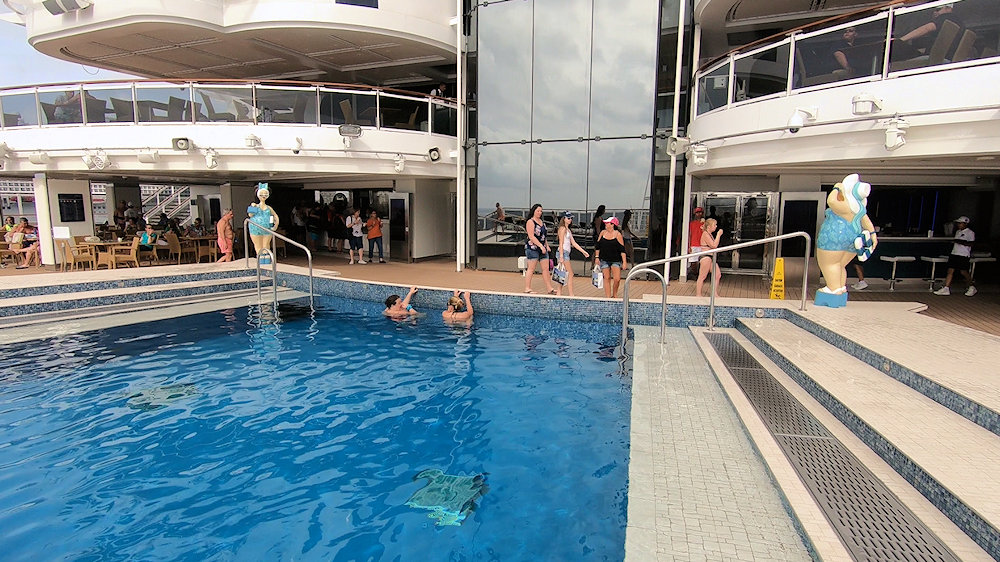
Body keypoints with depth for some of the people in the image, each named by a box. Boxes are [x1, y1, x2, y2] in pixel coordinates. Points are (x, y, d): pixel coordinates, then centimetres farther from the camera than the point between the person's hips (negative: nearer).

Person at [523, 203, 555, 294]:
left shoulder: (542, 222, 18)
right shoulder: (530, 222, -8)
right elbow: (531, 236, -17)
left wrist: (547, 245, 13)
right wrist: (541, 246, -20)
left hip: (542, 248, 8)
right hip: (532, 248, -8)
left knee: (546, 268, 6)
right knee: (531, 269, -5)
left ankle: (549, 288, 9)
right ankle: (527, 288, 0)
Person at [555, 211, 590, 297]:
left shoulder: (568, 230, 19)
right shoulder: (562, 228, -8)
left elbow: (574, 243, 17)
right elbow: (561, 243, -14)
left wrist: (583, 251, 14)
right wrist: (561, 256, -19)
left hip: (566, 253, 9)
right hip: (563, 252, -9)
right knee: (570, 274, -7)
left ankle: (558, 293, 10)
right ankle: (571, 295, -5)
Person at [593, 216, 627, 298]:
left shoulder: (617, 234, -7)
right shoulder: (603, 232, 4)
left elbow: (622, 249, -7)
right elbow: (597, 246, 11)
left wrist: (624, 262, -11)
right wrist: (597, 257, 5)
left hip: (615, 260, -3)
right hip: (604, 260, 3)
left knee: (617, 279, -11)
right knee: (607, 278, 4)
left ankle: (614, 295, 12)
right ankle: (608, 297, 10)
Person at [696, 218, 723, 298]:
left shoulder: (709, 234, 17)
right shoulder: (705, 234, -13)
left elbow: (714, 246, 19)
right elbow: (714, 245, -19)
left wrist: (718, 235, 15)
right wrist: (718, 235, -13)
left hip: (711, 257, 10)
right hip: (705, 257, -10)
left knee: (718, 274, 8)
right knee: (702, 276, -4)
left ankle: (715, 293, 14)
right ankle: (698, 295, 2)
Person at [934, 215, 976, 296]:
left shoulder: (970, 232, -4)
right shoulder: (957, 232, 18)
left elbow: (971, 244, -13)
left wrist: (962, 242, -23)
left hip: (963, 255, -7)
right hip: (954, 253, 7)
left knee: (964, 272, -4)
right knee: (950, 270, -1)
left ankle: (972, 288, 16)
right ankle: (946, 289, -3)